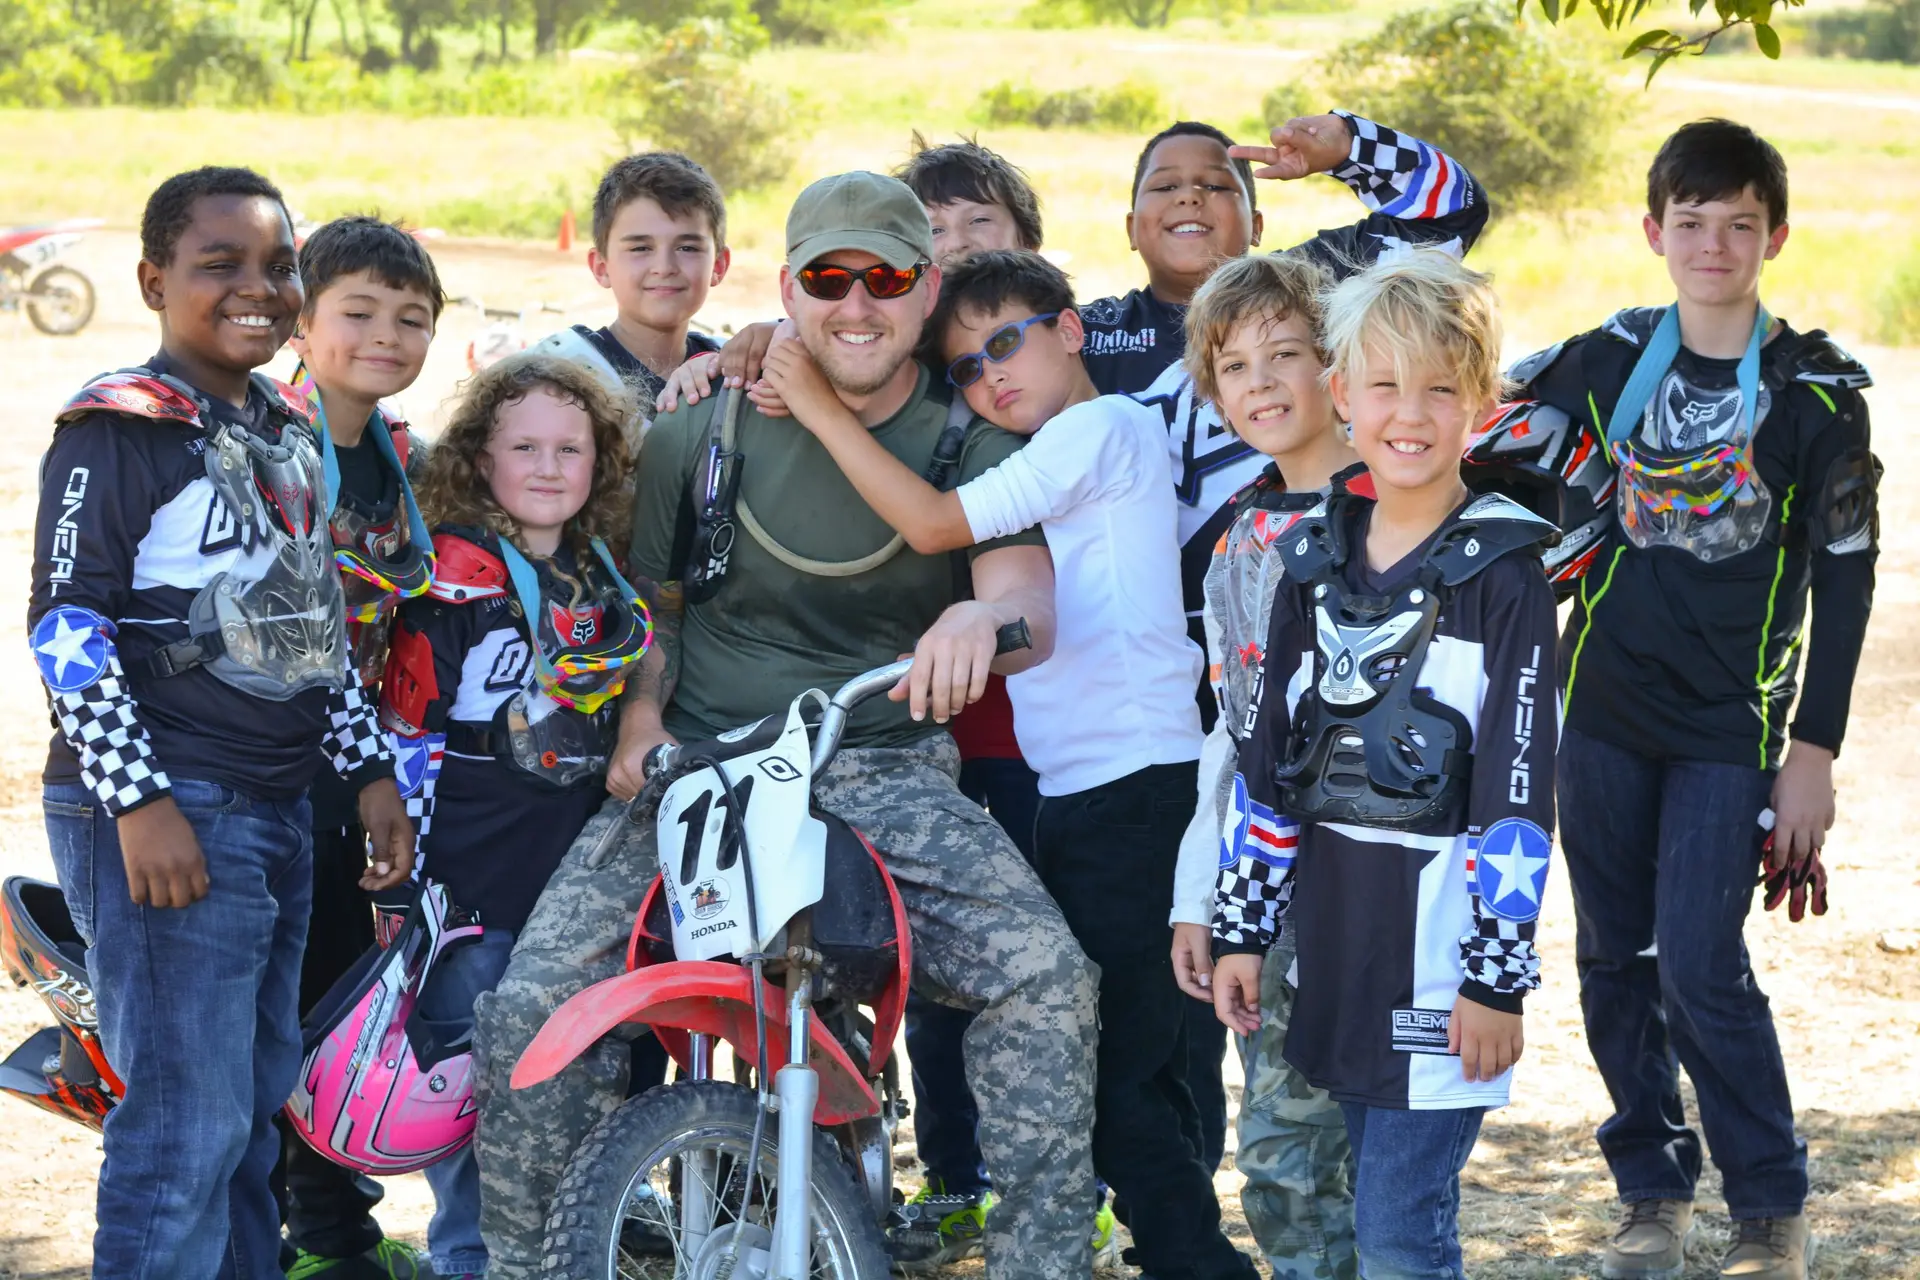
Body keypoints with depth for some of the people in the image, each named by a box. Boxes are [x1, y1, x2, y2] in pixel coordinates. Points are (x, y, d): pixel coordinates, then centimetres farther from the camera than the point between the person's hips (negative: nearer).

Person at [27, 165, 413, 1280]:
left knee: (258, 1110, 13)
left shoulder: (294, 432, 16)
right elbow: (66, 625, -14)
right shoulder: (119, 429, -9)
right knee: (190, 1123, -10)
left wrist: (371, 770, 16)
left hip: (278, 809, 8)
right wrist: (139, 801, -20)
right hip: (166, 815, -8)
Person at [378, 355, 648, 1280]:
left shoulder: (604, 583, 11)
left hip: (577, 870, 6)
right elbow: (405, 724, -11)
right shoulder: (456, 576, -9)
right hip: (473, 876, -6)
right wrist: (405, 871, -14)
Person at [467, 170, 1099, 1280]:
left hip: (892, 773, -1)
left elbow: (1032, 598, -10)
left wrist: (983, 616, -35)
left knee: (1049, 978, -26)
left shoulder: (978, 444, 6)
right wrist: (639, 720, -1)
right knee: (532, 1005, -19)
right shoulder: (702, 434, 10)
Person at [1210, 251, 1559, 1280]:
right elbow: (1267, 760, 13)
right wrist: (1240, 927, 10)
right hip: (1331, 926, 6)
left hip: (1441, 932, -6)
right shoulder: (1315, 559, 9)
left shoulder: (1502, 574, -8)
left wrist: (1498, 973, -14)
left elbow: (1518, 791, -11)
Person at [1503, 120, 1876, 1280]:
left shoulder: (1816, 389, -6)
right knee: (1617, 959, 9)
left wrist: (1816, 747, -5)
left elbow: (1845, 574, -3)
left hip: (1730, 725, -3)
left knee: (1701, 966, -10)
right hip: (1602, 708, 4)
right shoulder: (1610, 361, 1)